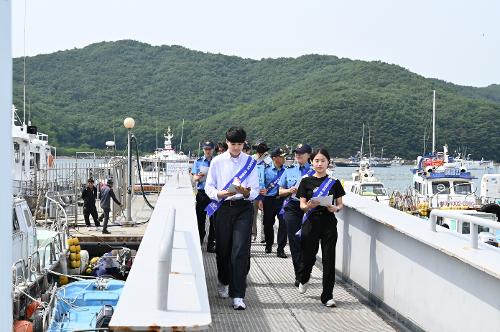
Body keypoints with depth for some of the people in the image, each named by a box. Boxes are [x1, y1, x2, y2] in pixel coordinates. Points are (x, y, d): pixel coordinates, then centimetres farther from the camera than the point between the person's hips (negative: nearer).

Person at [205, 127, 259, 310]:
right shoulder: (217, 162, 5)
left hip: (243, 208, -1)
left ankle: (238, 295, -12)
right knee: (222, 249, 11)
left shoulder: (250, 162, 5)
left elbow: (255, 190, 4)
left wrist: (246, 192, -20)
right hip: (223, 207, 1)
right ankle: (223, 281, 38)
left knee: (241, 251, -11)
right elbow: (208, 186, 6)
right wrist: (219, 194, -15)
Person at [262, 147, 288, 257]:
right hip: (269, 200, 0)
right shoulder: (266, 170, 2)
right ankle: (268, 245, 32)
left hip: (282, 199, 0)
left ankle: (281, 248, -3)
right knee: (268, 223, 10)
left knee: (283, 222, -10)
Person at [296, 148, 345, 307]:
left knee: (329, 260, -3)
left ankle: (327, 296, 3)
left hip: (329, 224, 0)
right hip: (311, 223, 0)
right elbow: (302, 205, 2)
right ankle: (303, 279, 39)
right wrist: (309, 206, -20)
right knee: (308, 256, 5)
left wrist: (335, 208, -13)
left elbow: (340, 204, 9)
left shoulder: (334, 183, 6)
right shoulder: (306, 182, 4)